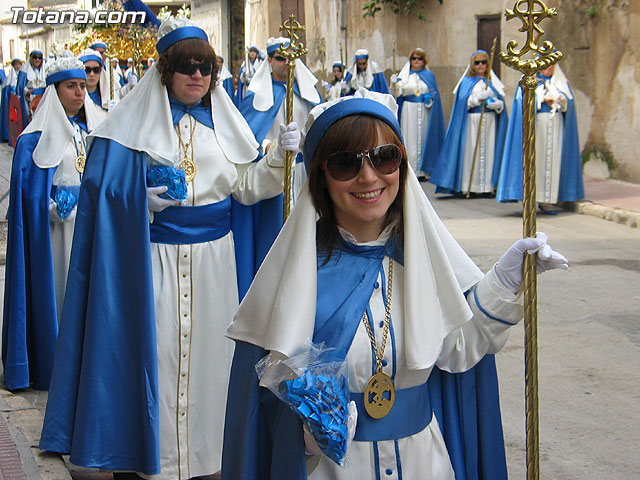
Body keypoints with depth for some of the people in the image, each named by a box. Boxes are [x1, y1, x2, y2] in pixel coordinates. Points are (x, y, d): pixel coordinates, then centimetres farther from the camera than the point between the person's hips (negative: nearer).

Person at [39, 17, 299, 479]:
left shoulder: (224, 122, 11)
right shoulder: (135, 123, -1)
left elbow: (245, 187, 6)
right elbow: (102, 186, -4)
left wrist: (280, 155, -8)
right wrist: (143, 199, -22)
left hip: (217, 258, 4)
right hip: (157, 257, -3)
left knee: (213, 347, 7)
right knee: (162, 352, -1)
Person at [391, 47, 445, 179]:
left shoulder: (429, 75, 10)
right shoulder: (405, 74, 8)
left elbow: (434, 93, 9)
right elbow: (400, 92, 0)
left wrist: (430, 99, -11)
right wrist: (396, 83, -18)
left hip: (424, 112, 1)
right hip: (408, 111, 0)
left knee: (423, 138, 0)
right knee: (410, 139, -3)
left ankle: (422, 170, 5)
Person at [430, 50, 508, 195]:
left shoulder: (493, 81, 16)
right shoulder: (467, 82, 12)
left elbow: (501, 103, 7)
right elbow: (463, 101, -4)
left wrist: (494, 103, -14)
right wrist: (479, 97, -17)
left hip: (489, 122, 2)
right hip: (471, 121, -2)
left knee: (488, 151, -4)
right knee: (470, 151, -8)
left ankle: (487, 185, -3)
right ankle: (467, 185, -7)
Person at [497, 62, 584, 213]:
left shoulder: (561, 80, 17)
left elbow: (570, 100, 9)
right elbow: (522, 99, -6)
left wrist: (562, 99, -13)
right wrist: (542, 99, -17)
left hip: (556, 126, 3)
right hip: (536, 124, -3)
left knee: (553, 160, -3)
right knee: (534, 159, -8)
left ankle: (547, 201, -2)